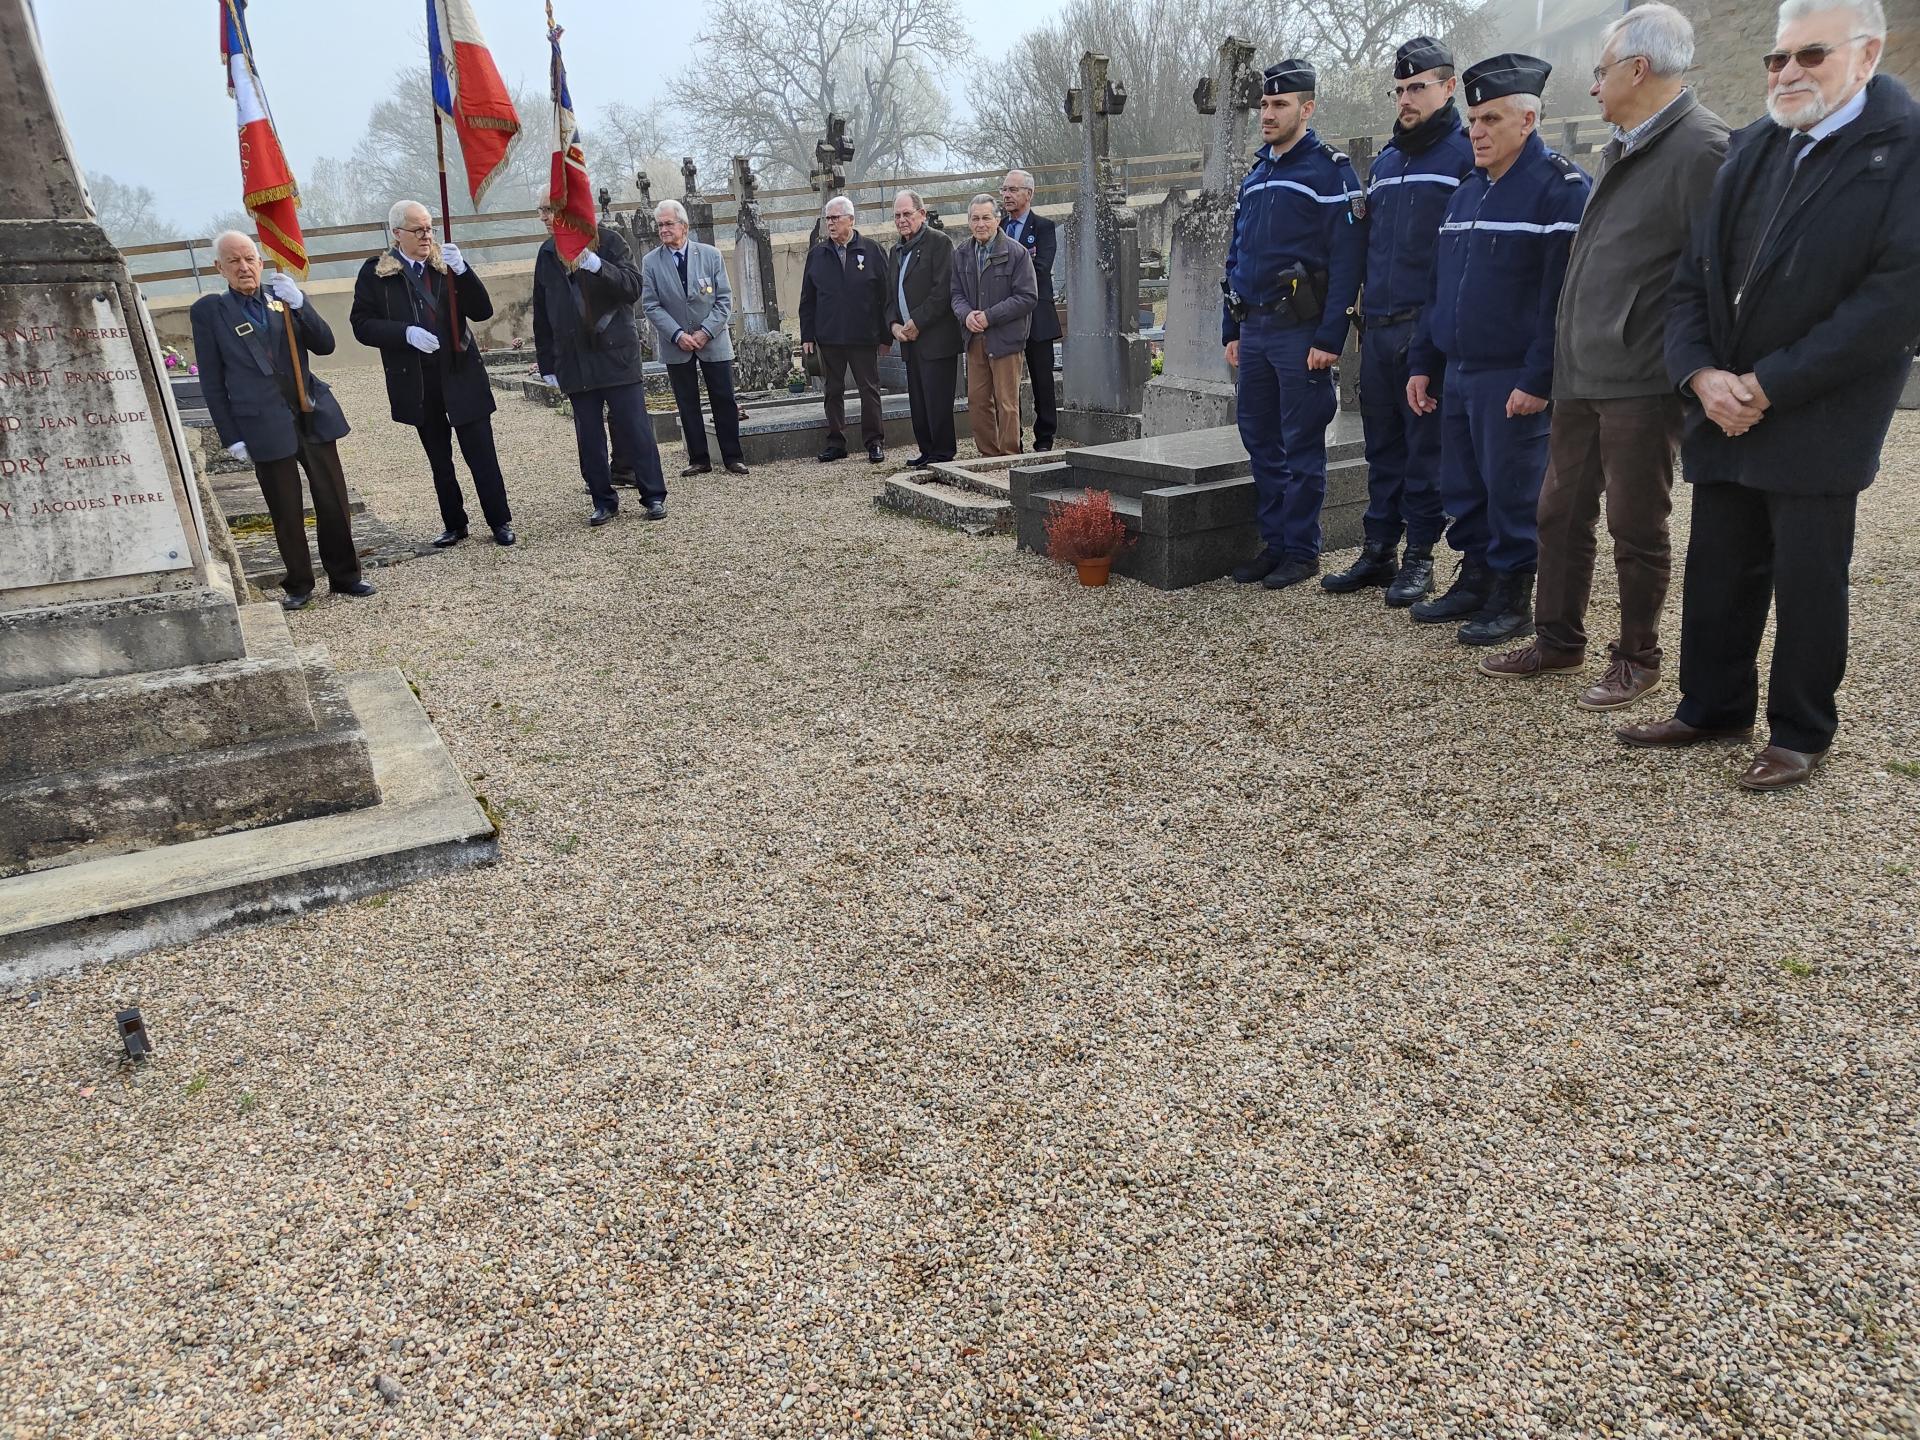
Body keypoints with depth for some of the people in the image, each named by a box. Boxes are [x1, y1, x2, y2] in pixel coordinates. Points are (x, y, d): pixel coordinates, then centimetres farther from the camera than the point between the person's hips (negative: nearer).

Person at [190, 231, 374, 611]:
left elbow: (325, 346, -1)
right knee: (286, 513, 5)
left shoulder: (285, 297, 7)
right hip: (265, 427, -2)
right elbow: (212, 381, 0)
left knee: (334, 503, 7)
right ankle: (298, 585, 18)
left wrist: (298, 305, -16)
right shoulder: (209, 311, 1)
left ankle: (344, 576, 21)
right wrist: (231, 437, -4)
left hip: (313, 417, 2)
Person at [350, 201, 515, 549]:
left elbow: (482, 311, -4)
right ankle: (453, 524, 22)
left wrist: (461, 269, -19)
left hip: (461, 376, 0)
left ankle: (500, 521, 8)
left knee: (481, 453, -1)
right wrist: (406, 333, -18)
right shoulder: (375, 273, 1)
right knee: (439, 459, 11)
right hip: (417, 385, 1)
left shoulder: (447, 265, 4)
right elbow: (362, 324, -3)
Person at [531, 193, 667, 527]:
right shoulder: (547, 254, 11)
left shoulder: (607, 241, -1)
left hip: (615, 353, -4)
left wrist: (596, 265, -25)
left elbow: (633, 287, -12)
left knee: (634, 429, -2)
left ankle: (654, 496, 6)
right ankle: (604, 501, 13)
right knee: (589, 437, 4)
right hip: (573, 360, 4)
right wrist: (547, 361, 11)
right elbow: (541, 313, 14)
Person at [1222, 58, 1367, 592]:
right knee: (1260, 439, 10)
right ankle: (1273, 542, 20)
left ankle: (1302, 551, 7)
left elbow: (1346, 260, -13)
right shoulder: (1254, 175, 17)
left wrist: (1330, 338, -19)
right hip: (1254, 331, 7)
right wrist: (1232, 330, 15)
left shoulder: (1330, 171, -6)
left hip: (1300, 331, -7)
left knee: (1301, 445, -1)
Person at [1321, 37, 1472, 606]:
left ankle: (1419, 555, 8)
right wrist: (1365, 312, 17)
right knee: (1382, 442, 11)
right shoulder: (1384, 161, 19)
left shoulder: (1466, 154, -3)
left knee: (1426, 444, 0)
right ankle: (1378, 549, 18)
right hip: (1378, 326, 7)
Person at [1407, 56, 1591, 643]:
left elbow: (1563, 292, -16)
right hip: (1458, 371, 7)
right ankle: (1474, 580, 26)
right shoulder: (1466, 192, 16)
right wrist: (1422, 363, 14)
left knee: (1512, 491, -1)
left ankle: (1512, 600, 10)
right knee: (1463, 490, 12)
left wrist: (1538, 379, -21)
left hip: (1514, 378, -7)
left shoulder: (1561, 186, -9)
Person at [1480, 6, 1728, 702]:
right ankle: (1558, 641, 27)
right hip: (1581, 375, 8)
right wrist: (1566, 356, 17)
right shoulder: (1617, 151, 16)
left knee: (1636, 527, 3)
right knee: (1560, 512, 14)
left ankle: (1636, 659, 18)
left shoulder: (1702, 148, -11)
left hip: (1642, 383, -8)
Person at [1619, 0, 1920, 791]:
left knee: (1808, 579, 3)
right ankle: (1712, 706, 26)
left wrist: (1769, 385, -17)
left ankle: (1801, 732, 18)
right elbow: (1694, 274, 8)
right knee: (1718, 570, 11)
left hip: (1819, 420, -5)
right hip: (1724, 409, 5)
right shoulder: (1750, 149, 10)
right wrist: (1701, 374, -8)